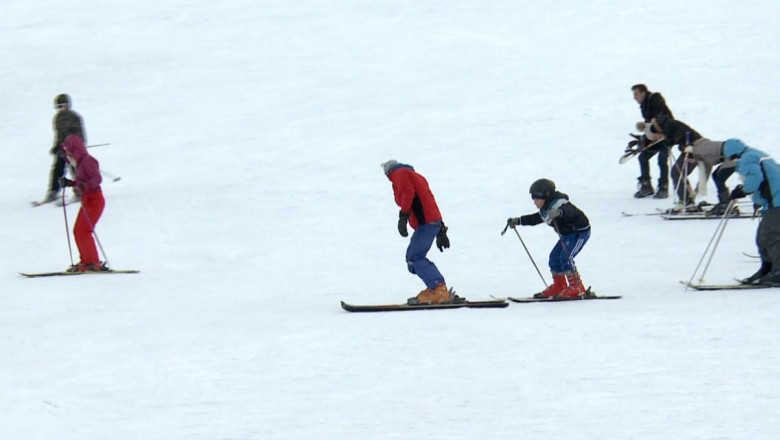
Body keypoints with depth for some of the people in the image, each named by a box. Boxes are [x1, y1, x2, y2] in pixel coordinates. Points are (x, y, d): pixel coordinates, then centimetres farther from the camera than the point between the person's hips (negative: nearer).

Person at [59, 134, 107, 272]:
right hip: (87, 200, 10)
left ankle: (94, 263, -11)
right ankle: (86, 261, 16)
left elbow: (97, 178, -25)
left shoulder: (88, 161, -13)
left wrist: (85, 187, -38)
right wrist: (69, 183, 12)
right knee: (77, 231, 10)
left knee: (83, 231, -13)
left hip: (94, 199, -10)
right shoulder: (80, 163, 15)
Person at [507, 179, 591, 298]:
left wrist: (559, 212, -71)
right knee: (554, 257, 9)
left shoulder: (559, 204, -27)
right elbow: (534, 219, 23)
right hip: (567, 234, 10)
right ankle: (559, 286, 20)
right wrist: (517, 221, 24)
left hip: (580, 231, -10)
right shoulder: (545, 210, 5)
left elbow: (568, 211, -49)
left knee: (565, 257, -21)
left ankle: (577, 287, -18)